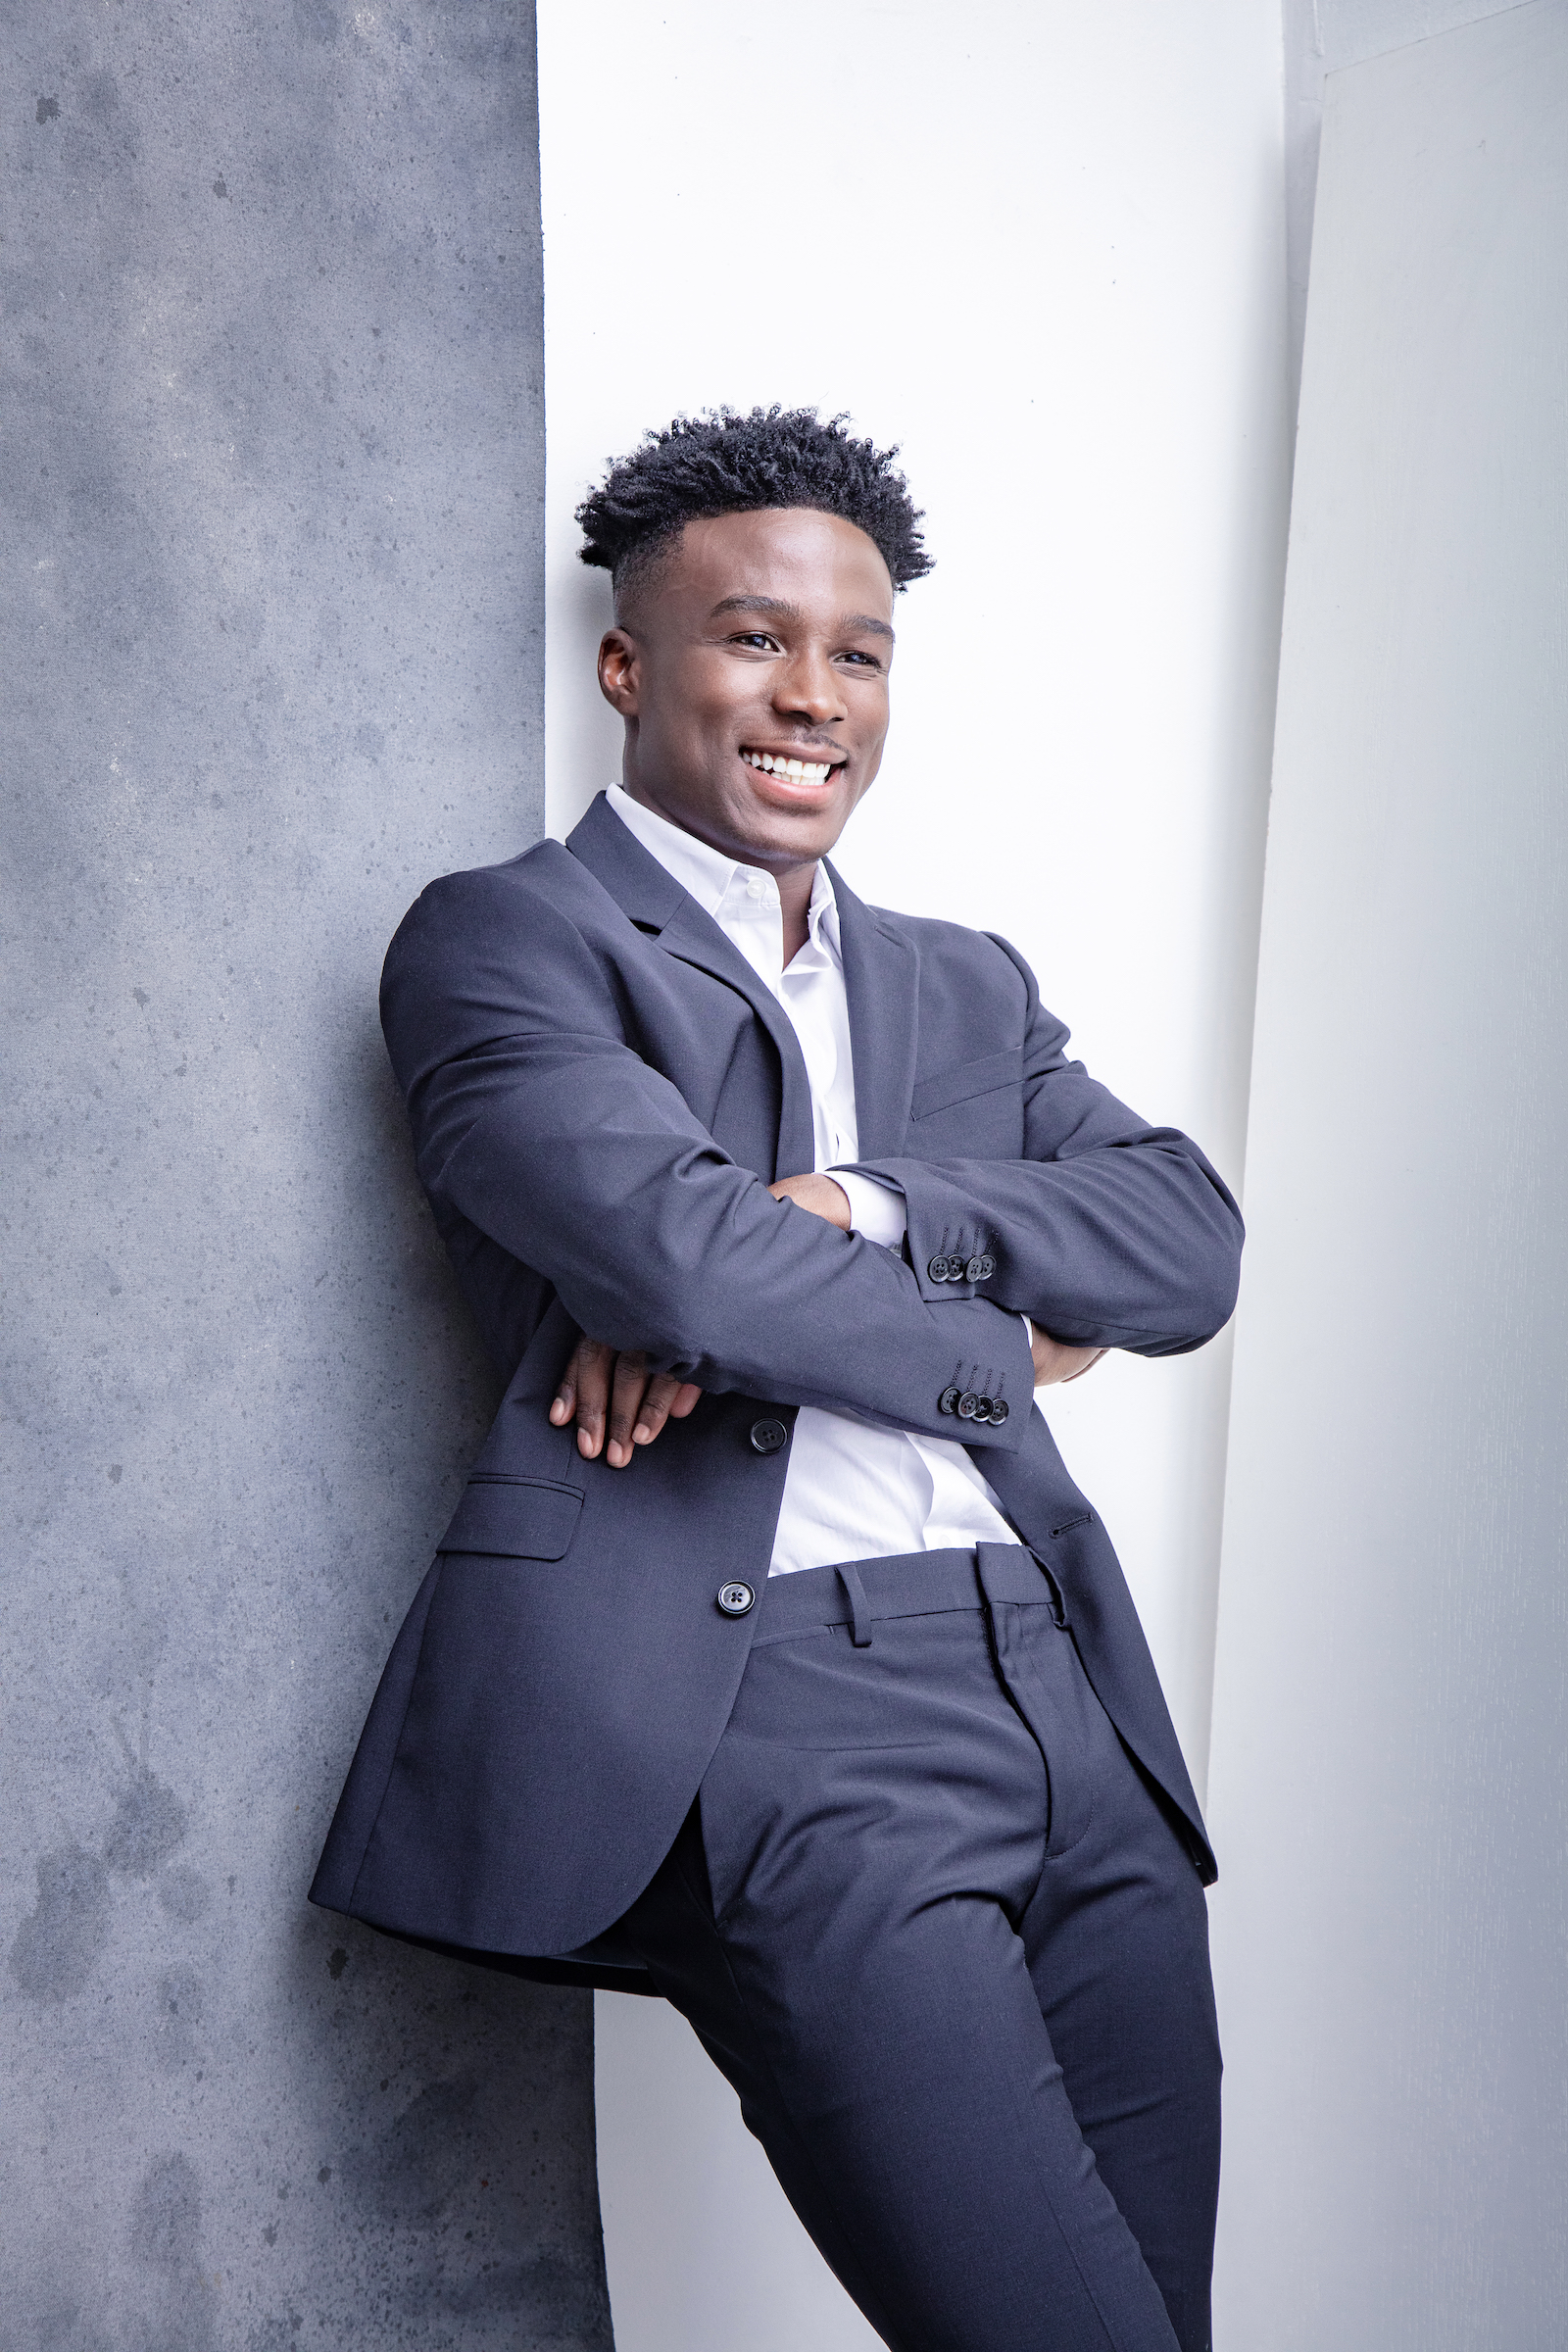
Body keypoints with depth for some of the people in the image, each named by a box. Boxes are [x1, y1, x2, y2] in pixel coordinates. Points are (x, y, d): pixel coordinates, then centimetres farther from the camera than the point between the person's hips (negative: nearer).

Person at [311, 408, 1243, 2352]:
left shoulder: (968, 986, 20)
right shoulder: (500, 934, 3)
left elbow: (1193, 1242, 5)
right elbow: (676, 1248, -15)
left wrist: (849, 1206, -10)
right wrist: (1005, 1342, 0)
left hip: (1064, 1683, 7)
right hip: (773, 1706, -6)